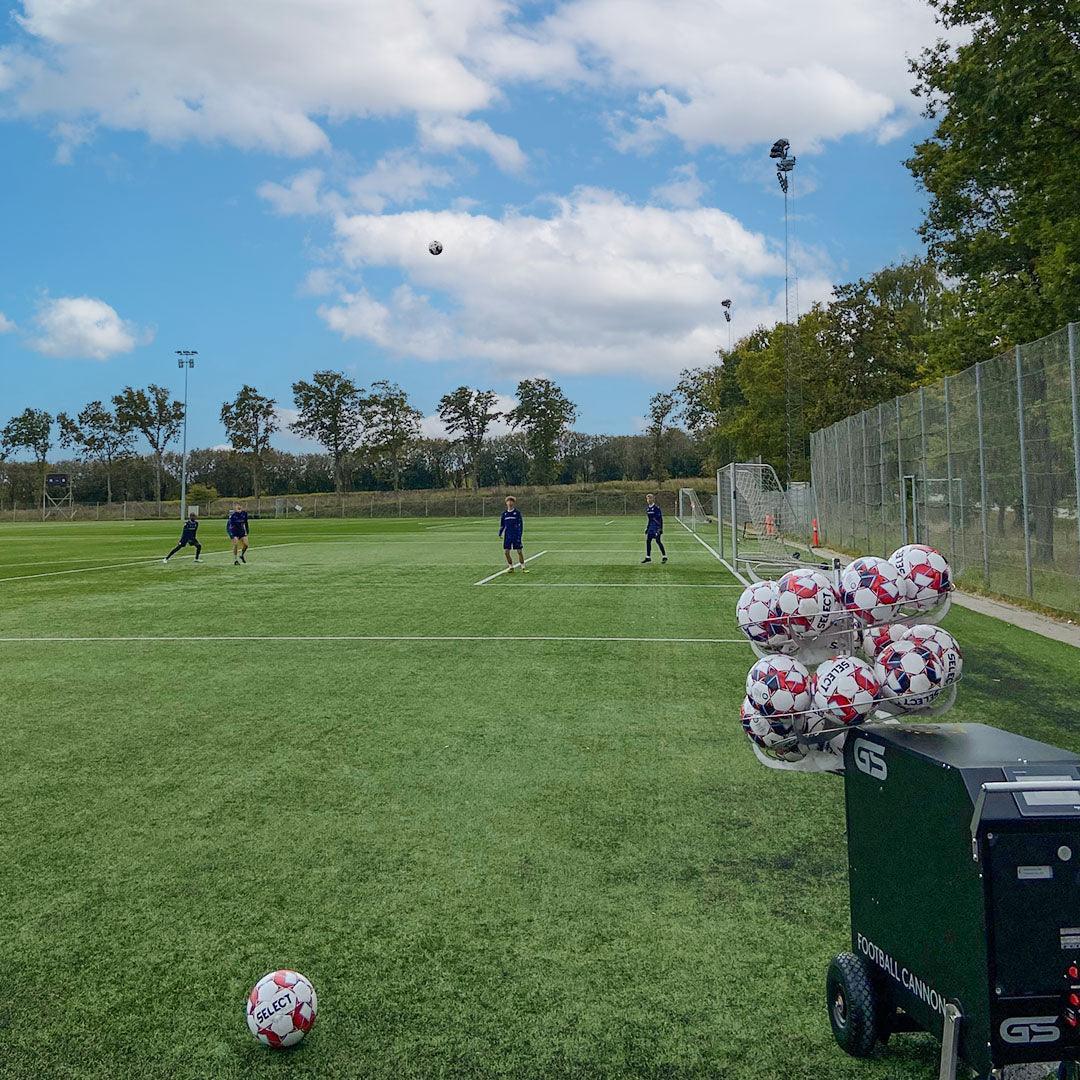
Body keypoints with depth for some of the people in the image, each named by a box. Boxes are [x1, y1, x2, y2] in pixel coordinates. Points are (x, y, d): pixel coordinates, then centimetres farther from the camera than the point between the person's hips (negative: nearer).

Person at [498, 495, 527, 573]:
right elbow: (502, 524, 16)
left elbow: (521, 523, -3)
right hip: (507, 535, 4)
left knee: (519, 551, -4)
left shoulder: (517, 512, -2)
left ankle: (523, 567, 8)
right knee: (506, 551, 0)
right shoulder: (504, 513, 8)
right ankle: (511, 567, 15)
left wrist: (520, 534, -10)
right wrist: (500, 533, 4)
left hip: (516, 535, -4)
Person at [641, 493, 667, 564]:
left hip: (656, 526, -8)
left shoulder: (656, 507, -14)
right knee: (648, 540, 5)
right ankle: (648, 557, 13)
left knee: (658, 541, -8)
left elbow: (660, 518, -15)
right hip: (651, 526, 8)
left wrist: (660, 529, -20)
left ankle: (664, 556, 2)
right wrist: (647, 528, 19)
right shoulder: (647, 508, 10)